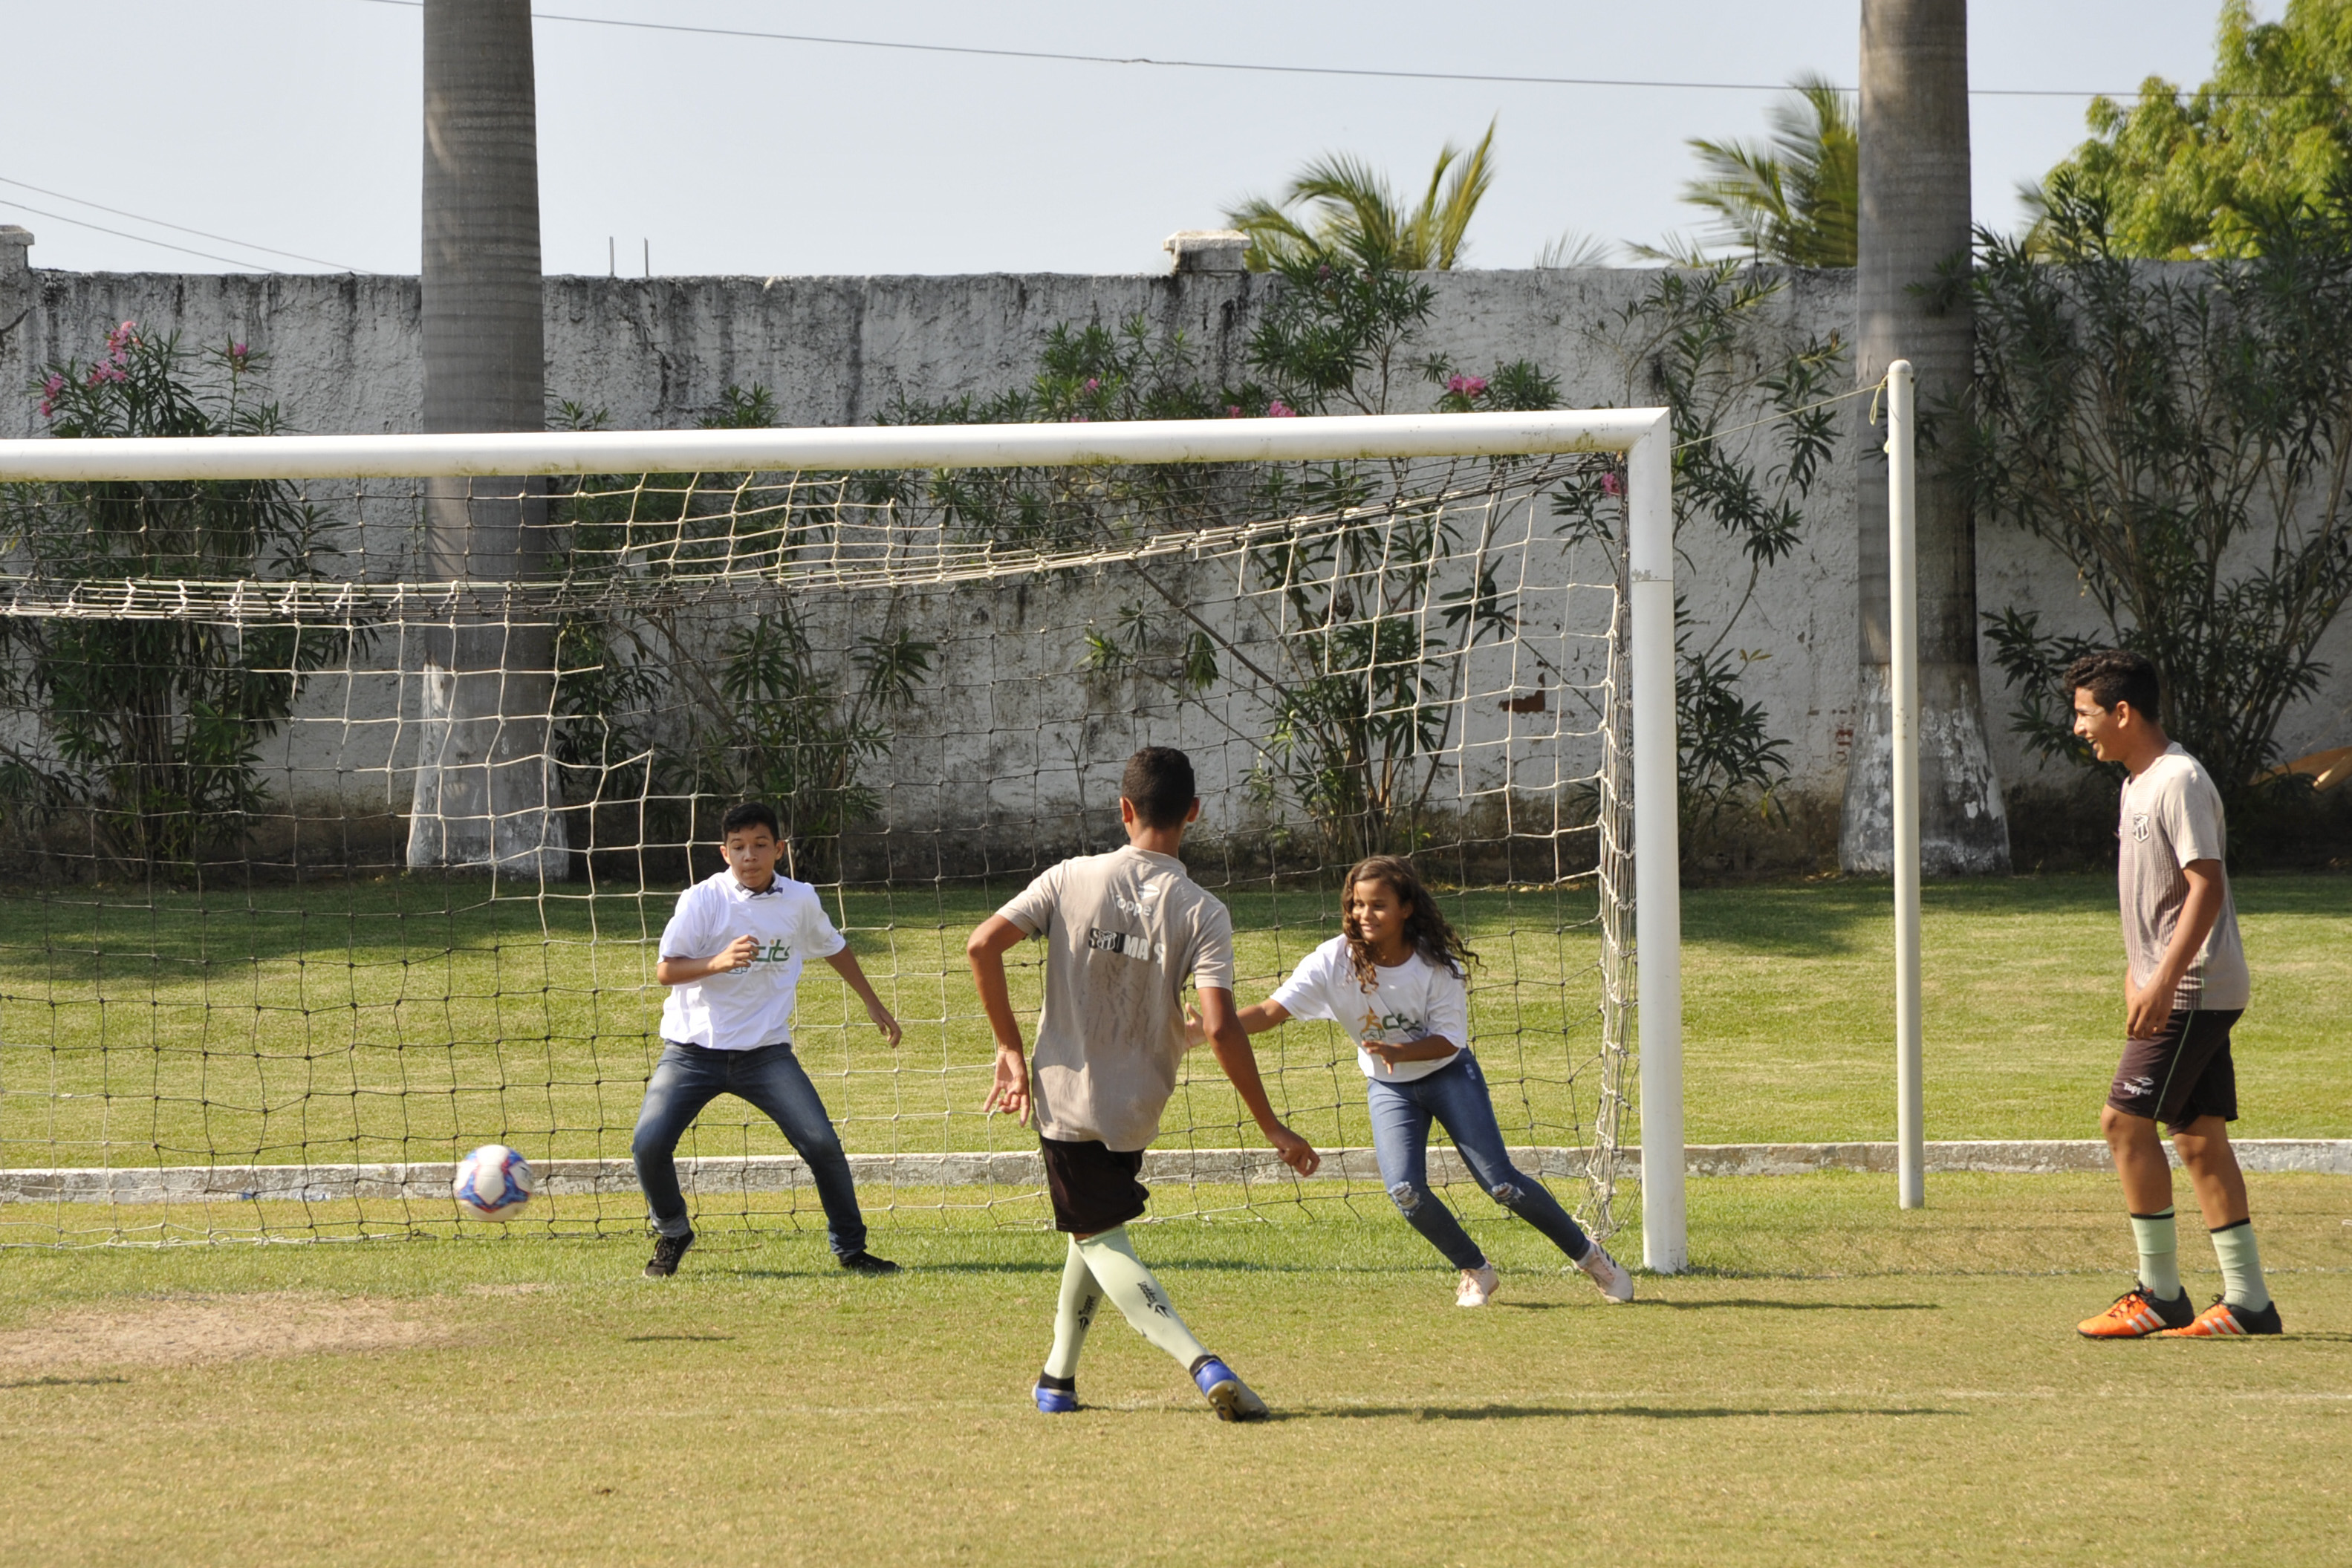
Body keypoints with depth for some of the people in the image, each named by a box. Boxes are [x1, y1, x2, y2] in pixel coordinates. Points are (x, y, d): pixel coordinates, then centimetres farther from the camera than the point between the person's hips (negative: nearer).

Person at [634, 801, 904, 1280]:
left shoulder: (799, 900, 2)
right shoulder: (703, 899, -9)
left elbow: (833, 948, 22)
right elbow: (665, 970, -12)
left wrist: (873, 1004, 28)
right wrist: (718, 962, -29)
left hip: (766, 1052, 2)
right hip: (693, 1049, -2)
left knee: (822, 1143, -12)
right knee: (650, 1145, -17)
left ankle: (851, 1249, 7)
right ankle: (672, 1234, 12)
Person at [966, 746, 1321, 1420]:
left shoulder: (1071, 880, -6)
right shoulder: (1202, 913, -11)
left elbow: (983, 946, -12)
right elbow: (1220, 1028, -19)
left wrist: (1010, 1048, 0)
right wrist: (1272, 1128, -12)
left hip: (1065, 1099, -1)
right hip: (1136, 1111, 1)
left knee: (1102, 1239, 2)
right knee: (1096, 1228, 23)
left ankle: (1201, 1362, -18)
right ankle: (1059, 1377, 28)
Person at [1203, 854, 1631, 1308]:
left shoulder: (1437, 963, -22)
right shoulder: (1334, 962, -20)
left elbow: (1450, 1039, -18)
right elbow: (1271, 1011, -26)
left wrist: (1401, 1052, -37)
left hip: (1449, 1073, -2)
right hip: (1389, 1087, 2)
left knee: (1501, 1183, -6)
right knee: (1405, 1192, -17)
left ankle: (1589, 1255, 15)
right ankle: (1475, 1271, 8)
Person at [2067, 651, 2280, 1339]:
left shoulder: (2179, 781, -15)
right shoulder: (2138, 784, 16)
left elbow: (2206, 886, -22)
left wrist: (2163, 980, -27)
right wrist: (2138, 972, 27)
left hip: (2194, 990, -10)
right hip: (2176, 991, 10)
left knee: (2126, 1120, -11)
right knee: (2198, 1135, 7)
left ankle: (2160, 1293, -6)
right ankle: (2246, 1299, 6)